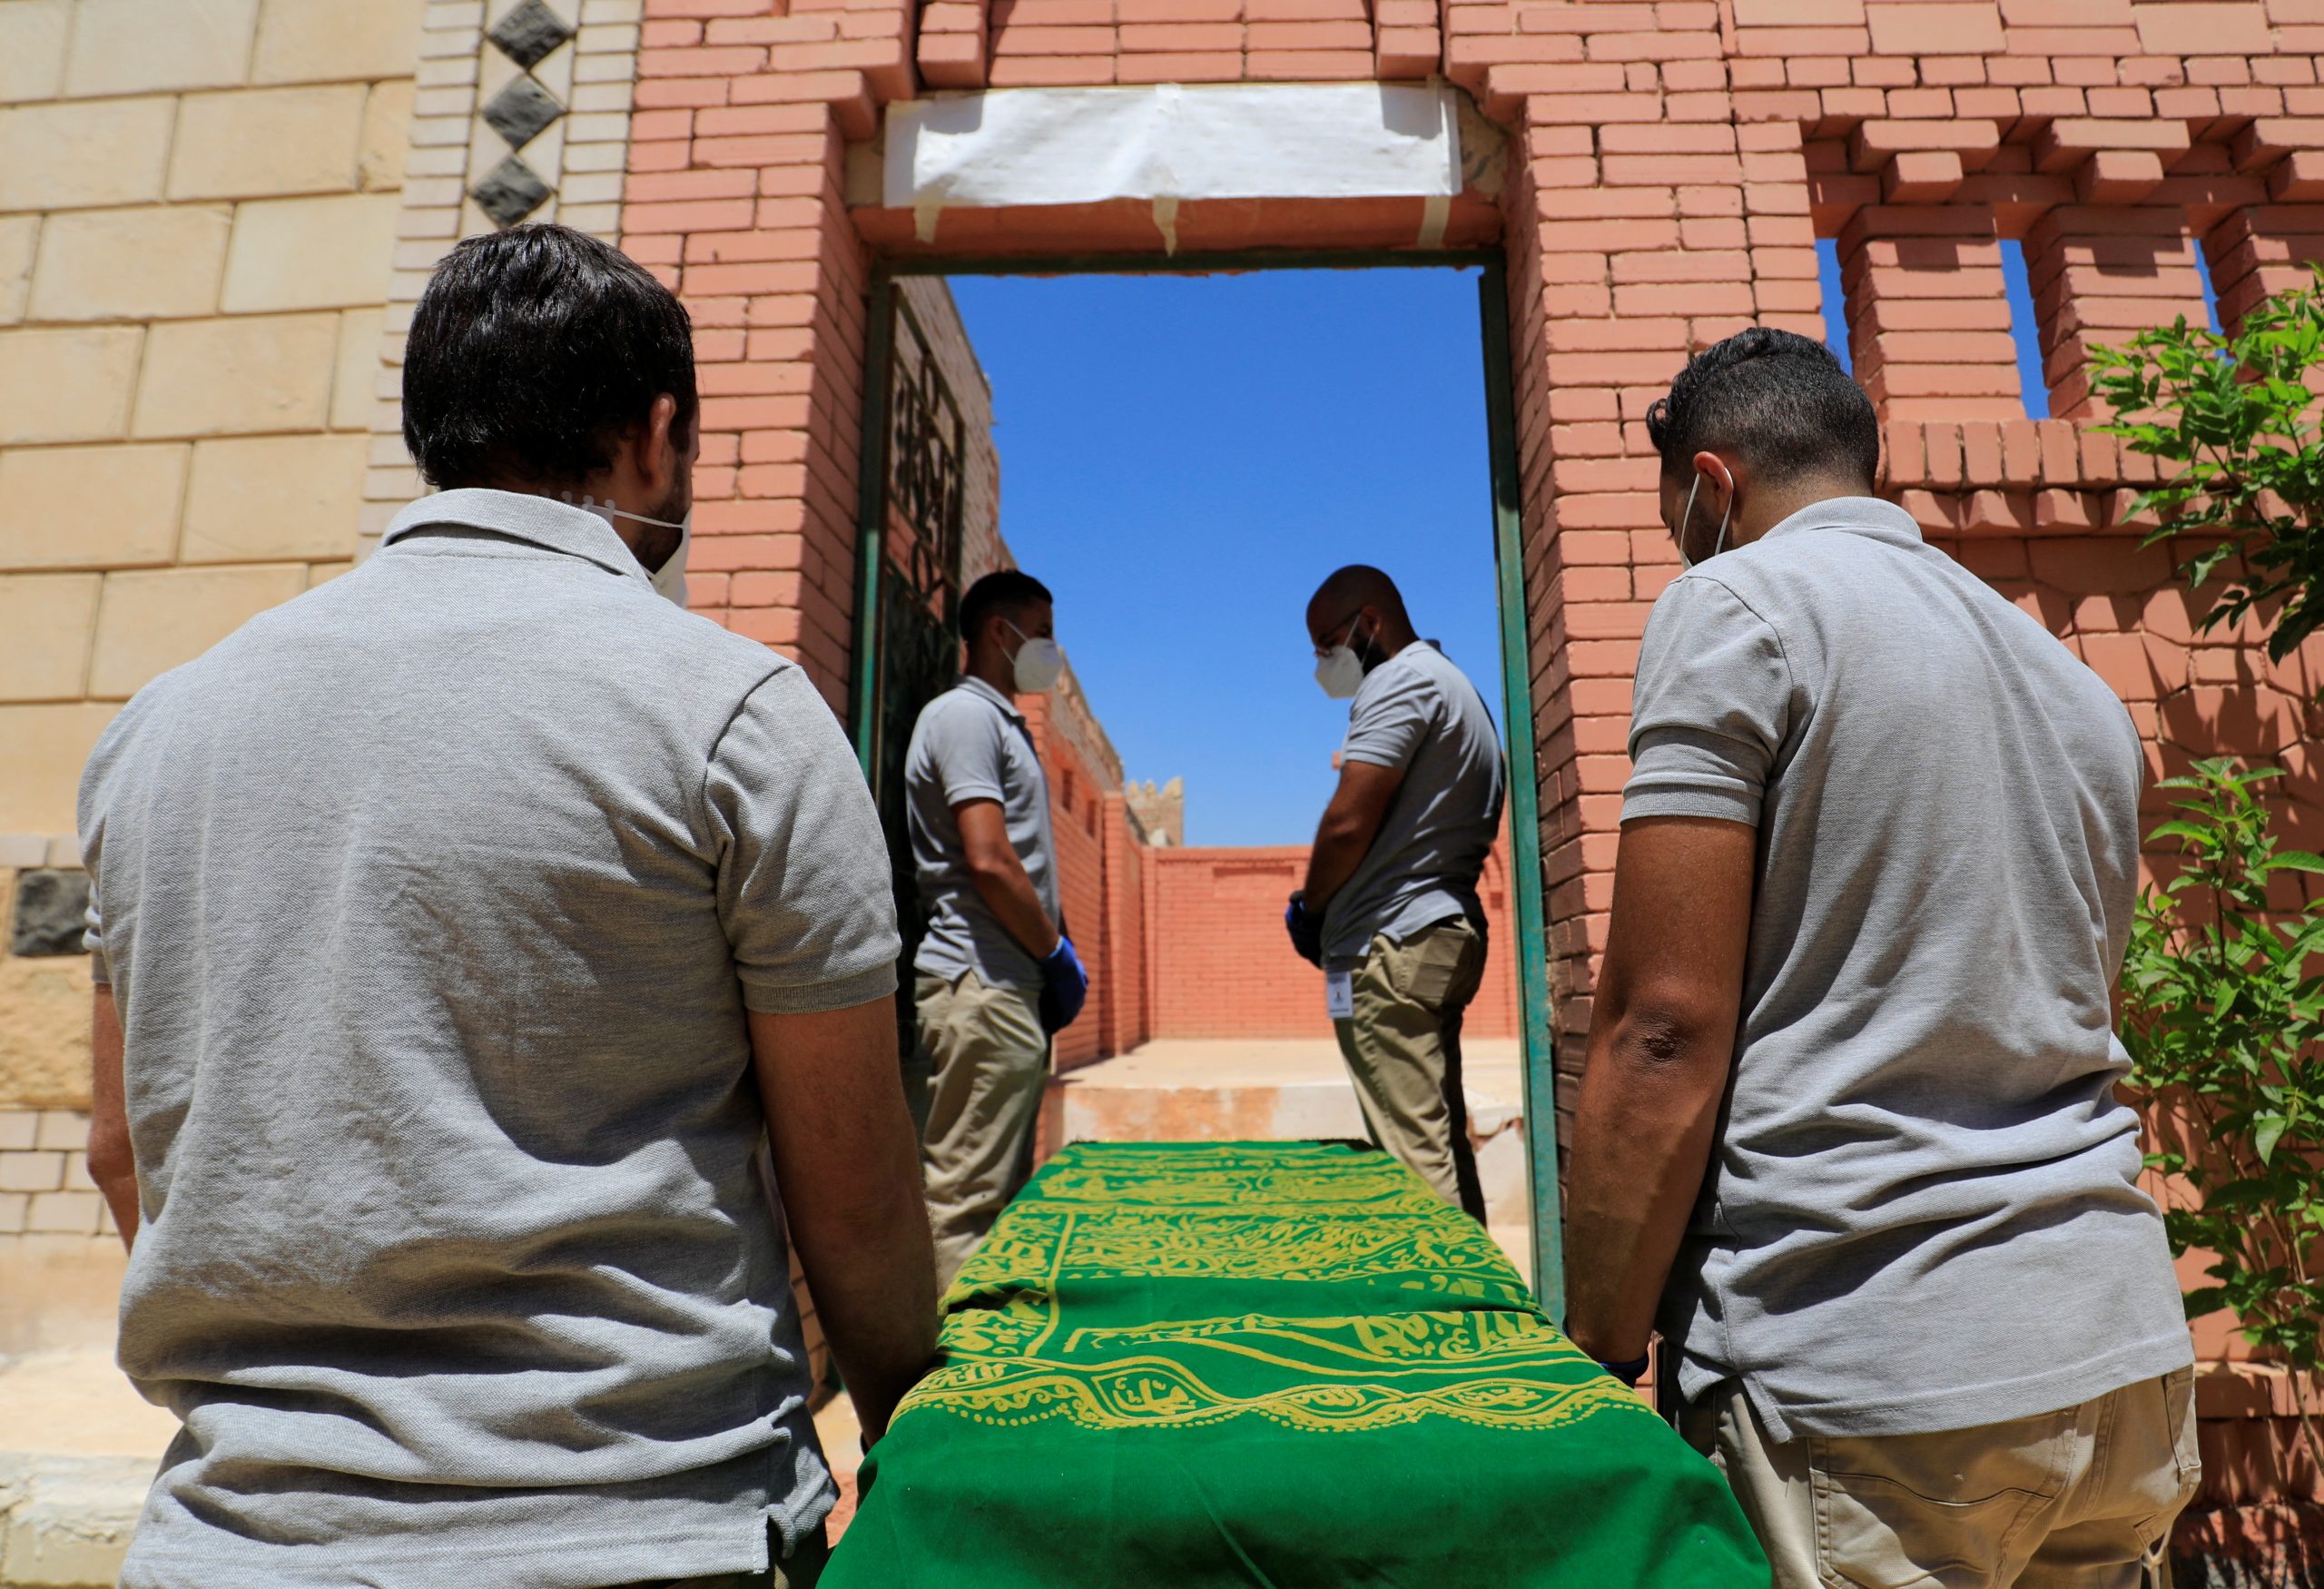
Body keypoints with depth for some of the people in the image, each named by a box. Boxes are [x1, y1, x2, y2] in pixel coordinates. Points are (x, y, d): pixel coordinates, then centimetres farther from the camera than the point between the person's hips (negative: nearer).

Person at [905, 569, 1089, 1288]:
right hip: (981, 985, -10)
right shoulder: (965, 714, -9)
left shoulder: (1005, 723, 22)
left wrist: (1055, 958, 11)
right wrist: (1059, 956, -8)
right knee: (968, 1193, -6)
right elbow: (989, 862, -18)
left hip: (1012, 987, 10)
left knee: (1002, 1188, 14)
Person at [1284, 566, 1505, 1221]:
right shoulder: (1455, 687, 24)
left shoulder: (1402, 679, -8)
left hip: (1393, 944, -10)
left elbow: (1348, 822, -18)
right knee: (1441, 1145, 14)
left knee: (1413, 1156, -8)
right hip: (1445, 933, 11)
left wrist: (1307, 908, -1)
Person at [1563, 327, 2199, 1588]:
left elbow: (1663, 1034, -17)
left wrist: (1597, 1353, -9)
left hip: (1869, 1388, -8)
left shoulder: (1736, 602, -10)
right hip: (2127, 1364, 8)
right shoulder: (2076, 681, 15)